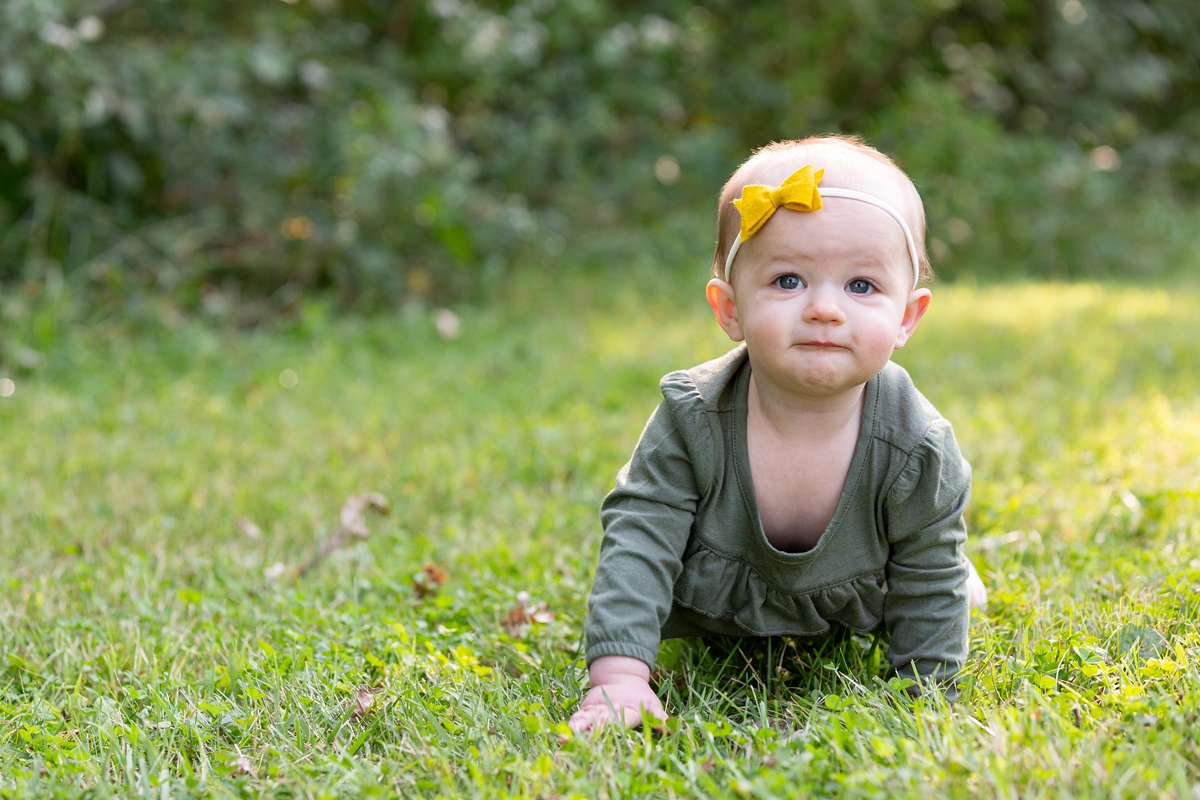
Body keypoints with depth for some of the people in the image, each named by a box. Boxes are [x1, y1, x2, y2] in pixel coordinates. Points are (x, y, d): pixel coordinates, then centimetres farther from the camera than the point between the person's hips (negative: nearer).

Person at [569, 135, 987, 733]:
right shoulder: (692, 419, -35)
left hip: (846, 616, 1)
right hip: (715, 610, 0)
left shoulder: (916, 451, -33)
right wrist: (619, 673, -42)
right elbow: (640, 534, -33)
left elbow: (927, 584, -18)